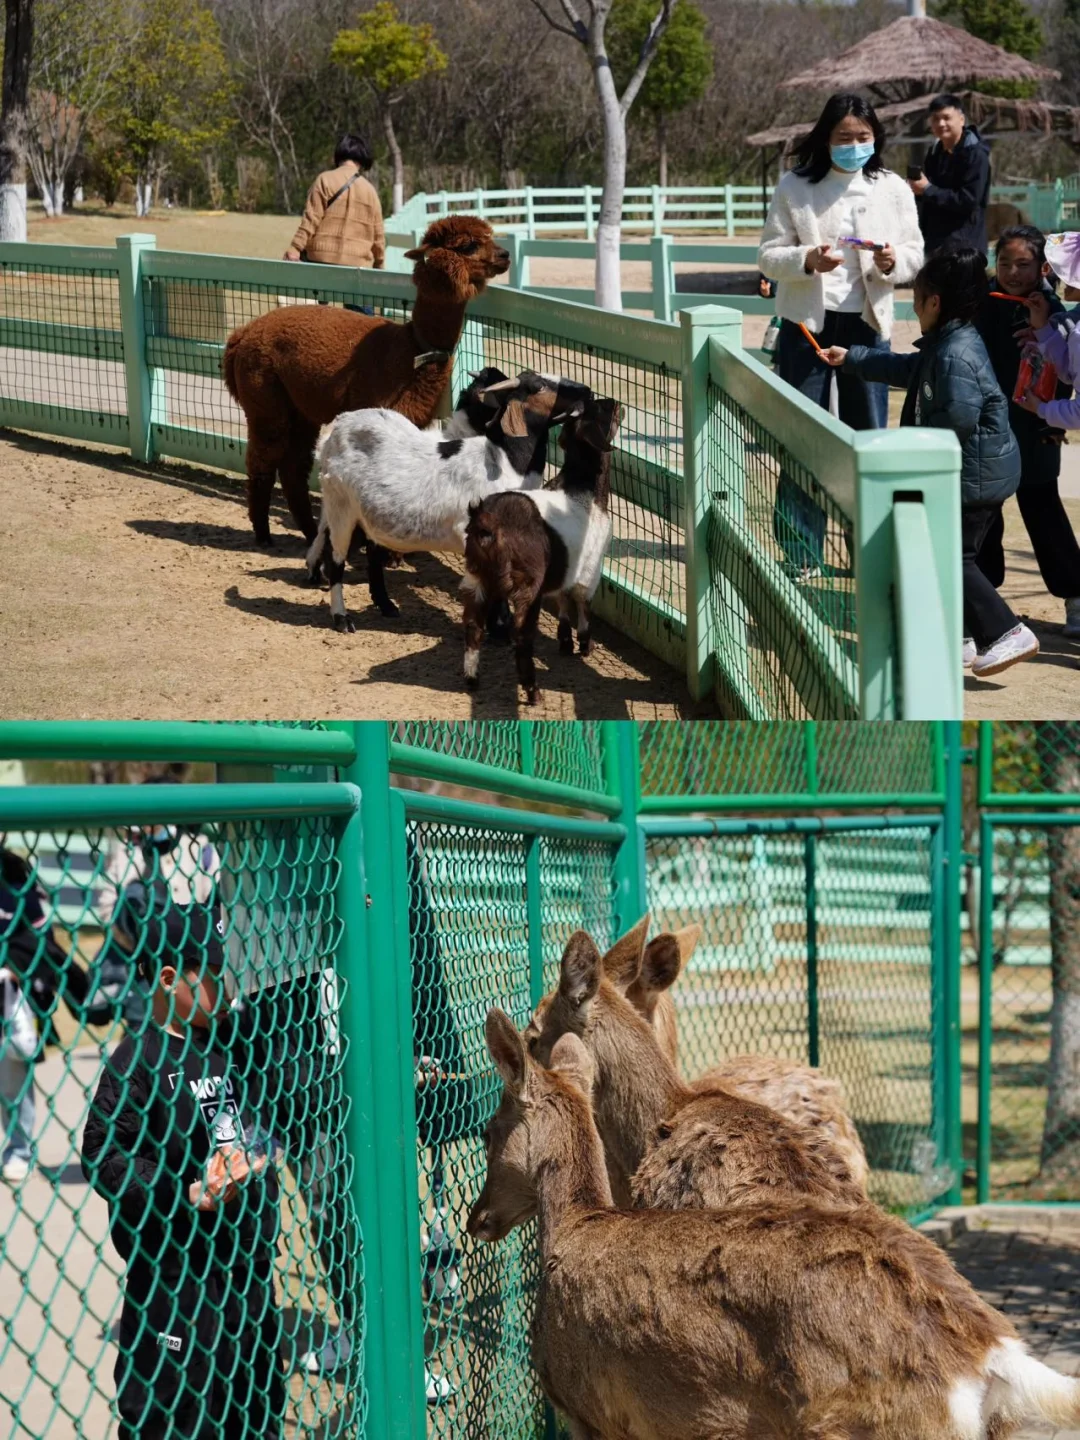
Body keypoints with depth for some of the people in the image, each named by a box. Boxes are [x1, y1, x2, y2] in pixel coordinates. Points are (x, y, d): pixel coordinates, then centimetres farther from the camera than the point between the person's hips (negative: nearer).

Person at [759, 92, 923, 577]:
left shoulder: (892, 189, 2)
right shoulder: (794, 187, -3)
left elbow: (915, 255, 4)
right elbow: (768, 255, -4)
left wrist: (893, 262, -18)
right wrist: (806, 260, -24)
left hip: (866, 323, 1)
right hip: (807, 322, -1)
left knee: (867, 434, 6)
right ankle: (801, 551, 9)